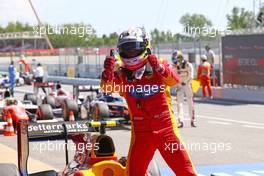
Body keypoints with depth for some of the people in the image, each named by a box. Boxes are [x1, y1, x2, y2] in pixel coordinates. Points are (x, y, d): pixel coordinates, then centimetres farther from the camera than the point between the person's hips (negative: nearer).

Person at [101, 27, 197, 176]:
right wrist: (108, 72, -37)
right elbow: (108, 87, -16)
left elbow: (174, 80, -21)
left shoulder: (159, 67, -2)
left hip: (166, 129, -2)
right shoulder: (122, 75, 2)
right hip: (141, 133, 2)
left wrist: (159, 68, -41)